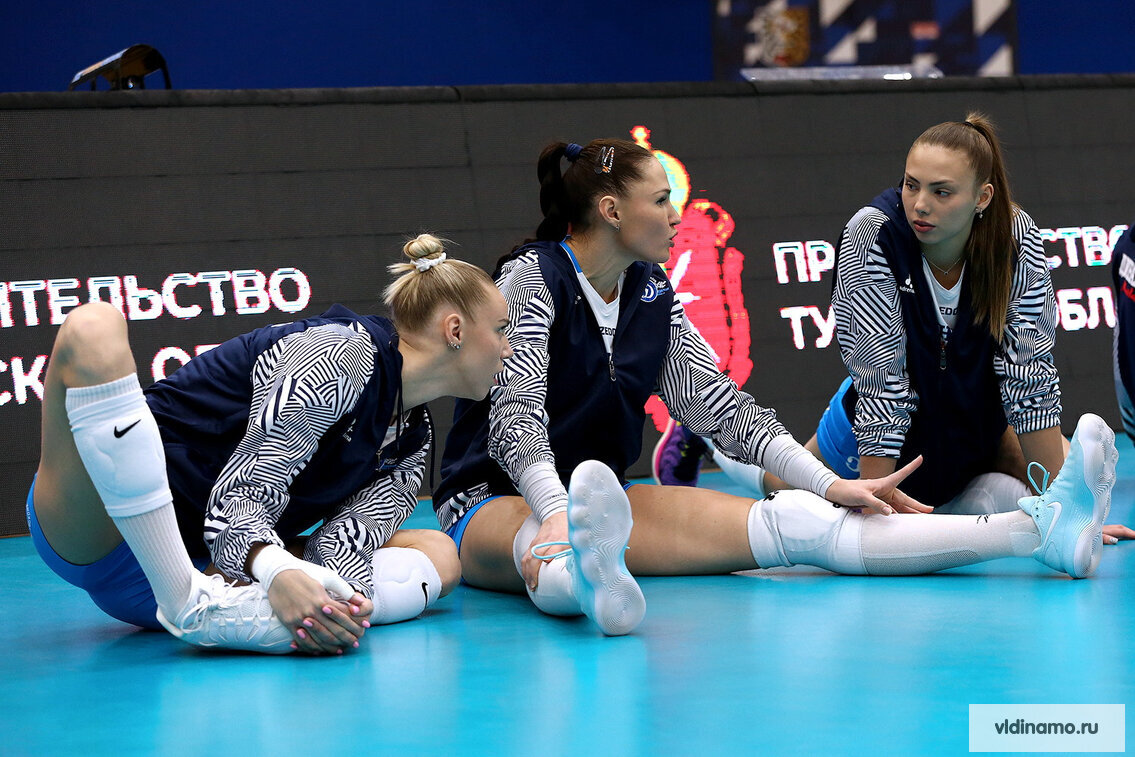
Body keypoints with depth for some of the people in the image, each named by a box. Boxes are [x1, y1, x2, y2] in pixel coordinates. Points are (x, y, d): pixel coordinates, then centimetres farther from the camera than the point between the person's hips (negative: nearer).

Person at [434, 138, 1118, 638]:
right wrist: (559, 514, -44)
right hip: (497, 503, -5)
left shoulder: (651, 296, 9)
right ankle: (587, 573, -83)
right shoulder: (532, 277, -12)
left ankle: (1041, 528, -23)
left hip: (609, 496, 5)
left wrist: (829, 486, -1)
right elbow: (515, 415, -25)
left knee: (794, 521, -13)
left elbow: (719, 406, 10)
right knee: (546, 548, -44)